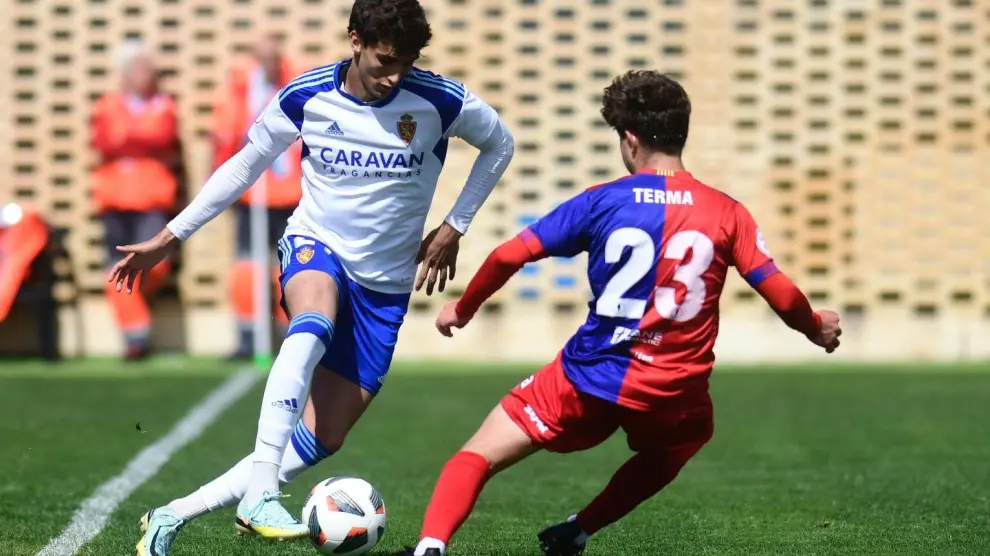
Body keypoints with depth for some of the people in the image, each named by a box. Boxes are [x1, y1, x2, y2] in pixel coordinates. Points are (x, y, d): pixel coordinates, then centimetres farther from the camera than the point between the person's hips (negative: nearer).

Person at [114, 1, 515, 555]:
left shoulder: (440, 101, -13)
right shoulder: (306, 97, -10)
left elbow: (500, 143, 6)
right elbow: (245, 166, 5)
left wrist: (455, 226, -1)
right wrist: (169, 237, 3)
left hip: (384, 284, 2)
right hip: (314, 245, -1)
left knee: (322, 439, -6)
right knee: (313, 326, -40)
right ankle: (261, 494, -45)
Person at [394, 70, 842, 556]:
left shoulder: (603, 202, -2)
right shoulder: (726, 214, 0)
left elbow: (509, 256, -3)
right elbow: (781, 295, -2)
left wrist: (464, 308, 13)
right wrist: (817, 329, 19)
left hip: (591, 379, -2)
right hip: (674, 395, 2)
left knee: (478, 456, 6)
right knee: (670, 448, 37)